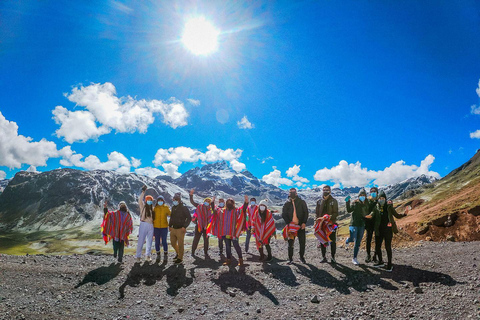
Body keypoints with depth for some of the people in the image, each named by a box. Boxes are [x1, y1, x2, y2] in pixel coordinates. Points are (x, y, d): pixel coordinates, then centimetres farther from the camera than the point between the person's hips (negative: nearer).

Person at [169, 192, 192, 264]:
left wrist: (184, 226, -18)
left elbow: (189, 218, -12)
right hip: (173, 229, 7)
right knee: (173, 243, 16)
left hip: (180, 229, -7)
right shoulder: (173, 207, 10)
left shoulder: (184, 208, -12)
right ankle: (178, 253, 39)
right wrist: (170, 225, 13)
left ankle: (180, 258, 15)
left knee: (180, 244, 1)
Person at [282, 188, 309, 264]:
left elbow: (306, 213, 4)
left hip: (301, 226, 0)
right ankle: (290, 259, 11)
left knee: (302, 242, 3)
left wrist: (304, 222, -8)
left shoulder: (302, 202, 6)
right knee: (290, 243, 1)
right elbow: (283, 215, 6)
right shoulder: (287, 204, 8)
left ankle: (302, 257, 20)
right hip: (291, 226, 0)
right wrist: (288, 223, -9)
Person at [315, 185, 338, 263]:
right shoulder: (319, 201, 10)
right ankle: (324, 257, 15)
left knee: (332, 241, 3)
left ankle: (333, 257, 13)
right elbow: (317, 212, 11)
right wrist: (318, 218, -6)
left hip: (331, 224, -3)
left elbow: (336, 213, -6)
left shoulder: (334, 201, 0)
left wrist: (330, 217, -22)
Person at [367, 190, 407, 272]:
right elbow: (374, 219, 10)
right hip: (379, 230, 3)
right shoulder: (376, 207, 5)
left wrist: (404, 214, -14)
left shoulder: (389, 206, -1)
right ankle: (380, 262, 29)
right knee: (377, 247, 10)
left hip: (387, 230, -3)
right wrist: (370, 217, -11)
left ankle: (389, 265, 13)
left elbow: (397, 215, 3)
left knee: (388, 247, -1)